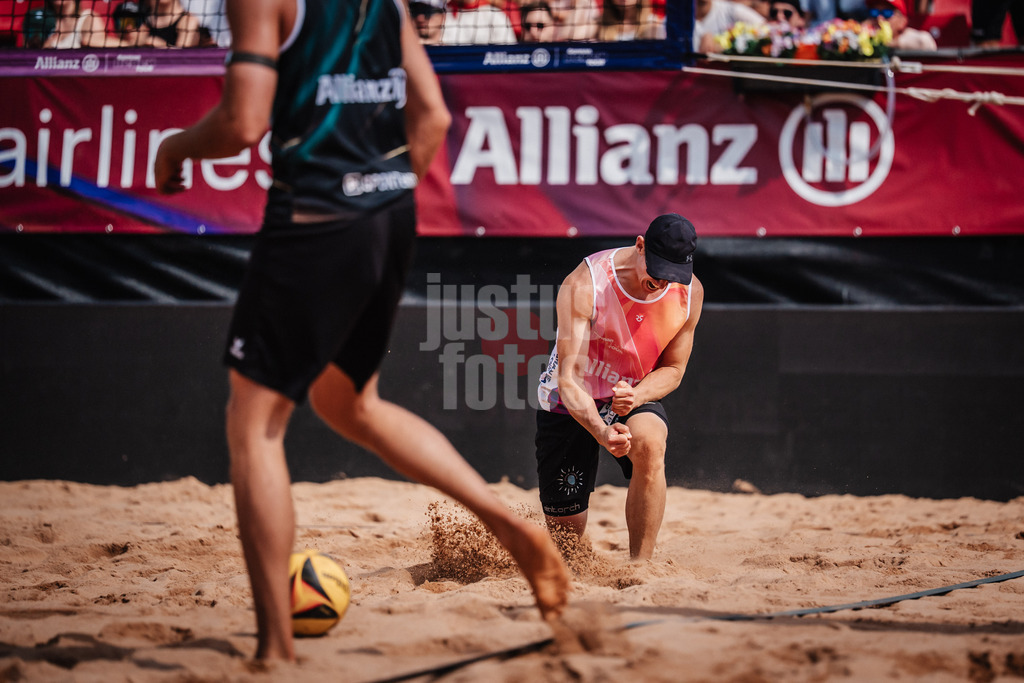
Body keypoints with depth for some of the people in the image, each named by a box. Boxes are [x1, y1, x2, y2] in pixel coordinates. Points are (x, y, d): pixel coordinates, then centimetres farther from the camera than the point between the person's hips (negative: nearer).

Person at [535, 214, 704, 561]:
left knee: (649, 443, -36)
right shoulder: (584, 285, -28)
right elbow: (569, 379, -31)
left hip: (635, 397, 2)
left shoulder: (690, 292, -15)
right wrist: (602, 431, -50)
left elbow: (672, 370, -3)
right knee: (566, 533, -1)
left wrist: (635, 396, -26)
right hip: (574, 404, -2)